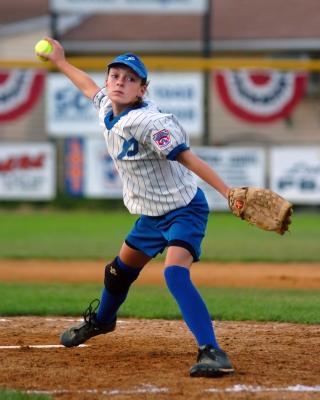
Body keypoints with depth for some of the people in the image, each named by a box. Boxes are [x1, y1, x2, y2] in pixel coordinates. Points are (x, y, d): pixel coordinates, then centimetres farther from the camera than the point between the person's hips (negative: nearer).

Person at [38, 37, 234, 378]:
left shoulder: (148, 122, -27)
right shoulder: (107, 108, -2)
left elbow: (189, 159, -31)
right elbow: (90, 87, 22)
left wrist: (230, 194, -39)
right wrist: (60, 62, 34)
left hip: (183, 210, -9)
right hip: (151, 215, 9)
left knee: (175, 273, -31)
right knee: (120, 271, 28)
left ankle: (211, 352, -37)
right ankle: (101, 319, 57)